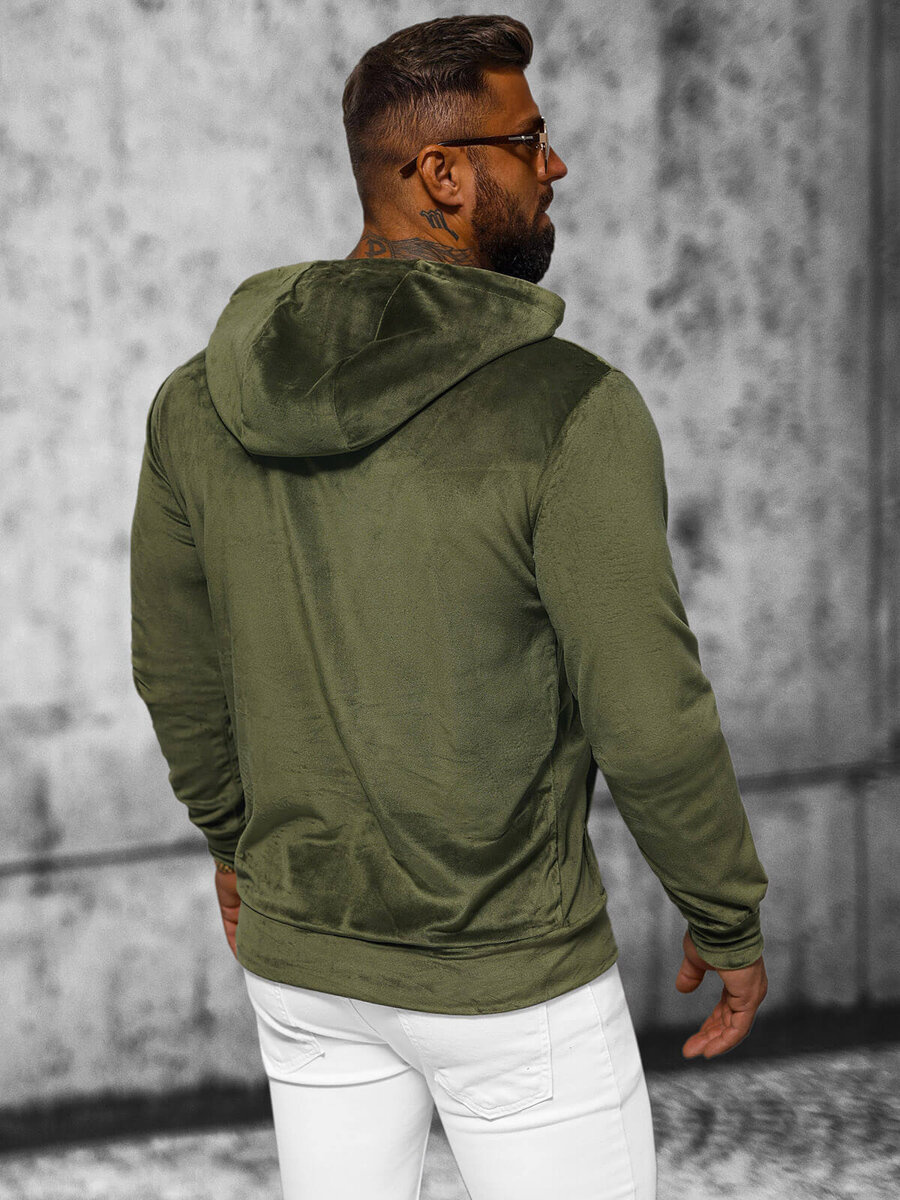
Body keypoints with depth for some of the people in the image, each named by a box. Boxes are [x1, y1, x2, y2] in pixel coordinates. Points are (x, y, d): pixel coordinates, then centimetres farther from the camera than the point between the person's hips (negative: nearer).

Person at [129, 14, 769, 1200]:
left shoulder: (205, 399, -7)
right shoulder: (570, 411, -24)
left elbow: (179, 666, 5)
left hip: (306, 948, 5)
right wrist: (731, 920, -3)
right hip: (509, 972, -5)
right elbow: (651, 720, -21)